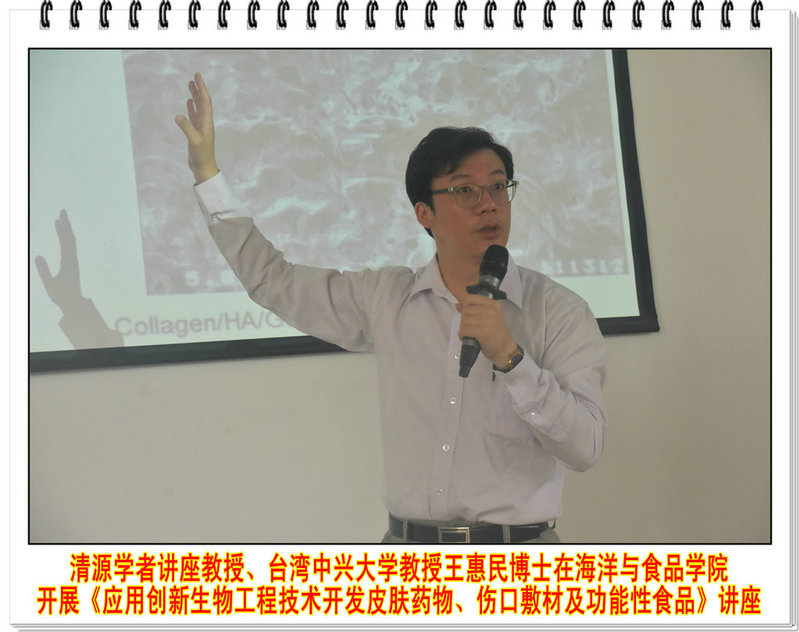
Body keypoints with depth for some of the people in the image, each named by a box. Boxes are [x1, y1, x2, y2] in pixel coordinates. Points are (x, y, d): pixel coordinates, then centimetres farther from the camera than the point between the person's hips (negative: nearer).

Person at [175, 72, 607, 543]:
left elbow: (585, 447, -10)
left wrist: (509, 356, -21)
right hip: (407, 542, 3)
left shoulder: (559, 311, -2)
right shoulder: (386, 299, 8)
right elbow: (271, 279, 18)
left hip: (517, 543, -3)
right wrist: (207, 171, 17)